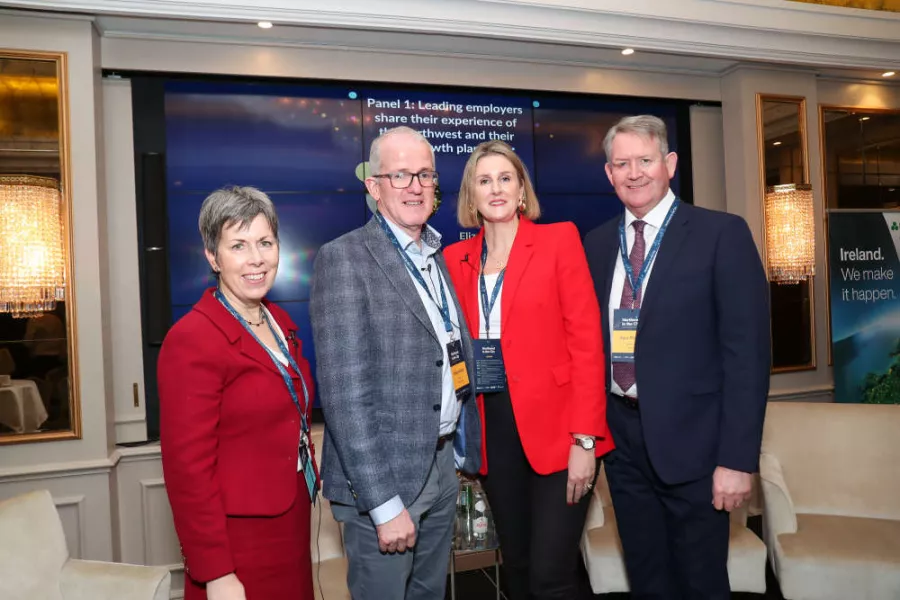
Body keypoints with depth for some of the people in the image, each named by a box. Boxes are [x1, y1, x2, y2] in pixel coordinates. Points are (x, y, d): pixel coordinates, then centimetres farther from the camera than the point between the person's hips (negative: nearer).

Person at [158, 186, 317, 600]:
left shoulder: (281, 323, 6)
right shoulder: (191, 340, -18)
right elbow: (188, 468, -18)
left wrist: (309, 486, 12)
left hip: (293, 523, 7)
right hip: (237, 541, -7)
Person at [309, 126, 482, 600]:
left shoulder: (438, 257, 9)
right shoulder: (344, 259, -14)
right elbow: (345, 394, -19)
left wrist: (462, 452, 11)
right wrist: (384, 503, -20)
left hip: (443, 464, 7)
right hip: (384, 475, -7)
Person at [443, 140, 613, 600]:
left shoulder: (559, 239, -3)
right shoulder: (456, 258, 8)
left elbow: (586, 340, -8)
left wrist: (585, 438, -14)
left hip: (556, 428, -4)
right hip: (493, 429, 4)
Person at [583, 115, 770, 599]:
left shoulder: (722, 235, -7)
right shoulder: (596, 244, 7)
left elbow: (746, 350, -11)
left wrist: (737, 458, -15)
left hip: (689, 437, -4)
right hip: (621, 436, 4)